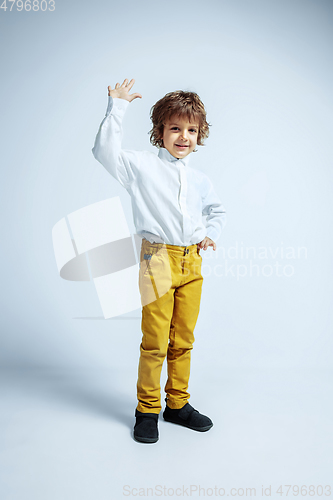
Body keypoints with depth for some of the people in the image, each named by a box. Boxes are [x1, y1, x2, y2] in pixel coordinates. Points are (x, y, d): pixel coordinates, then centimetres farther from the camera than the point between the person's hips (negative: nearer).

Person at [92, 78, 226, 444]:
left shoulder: (199, 180, 17)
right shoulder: (142, 165, 2)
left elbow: (217, 210, 32)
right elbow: (105, 151, -13)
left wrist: (211, 233, 14)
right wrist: (117, 107, -11)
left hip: (192, 263, 5)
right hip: (158, 260, -5)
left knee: (183, 340, 12)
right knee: (155, 342, -1)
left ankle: (178, 405, 28)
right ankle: (147, 410, 17)